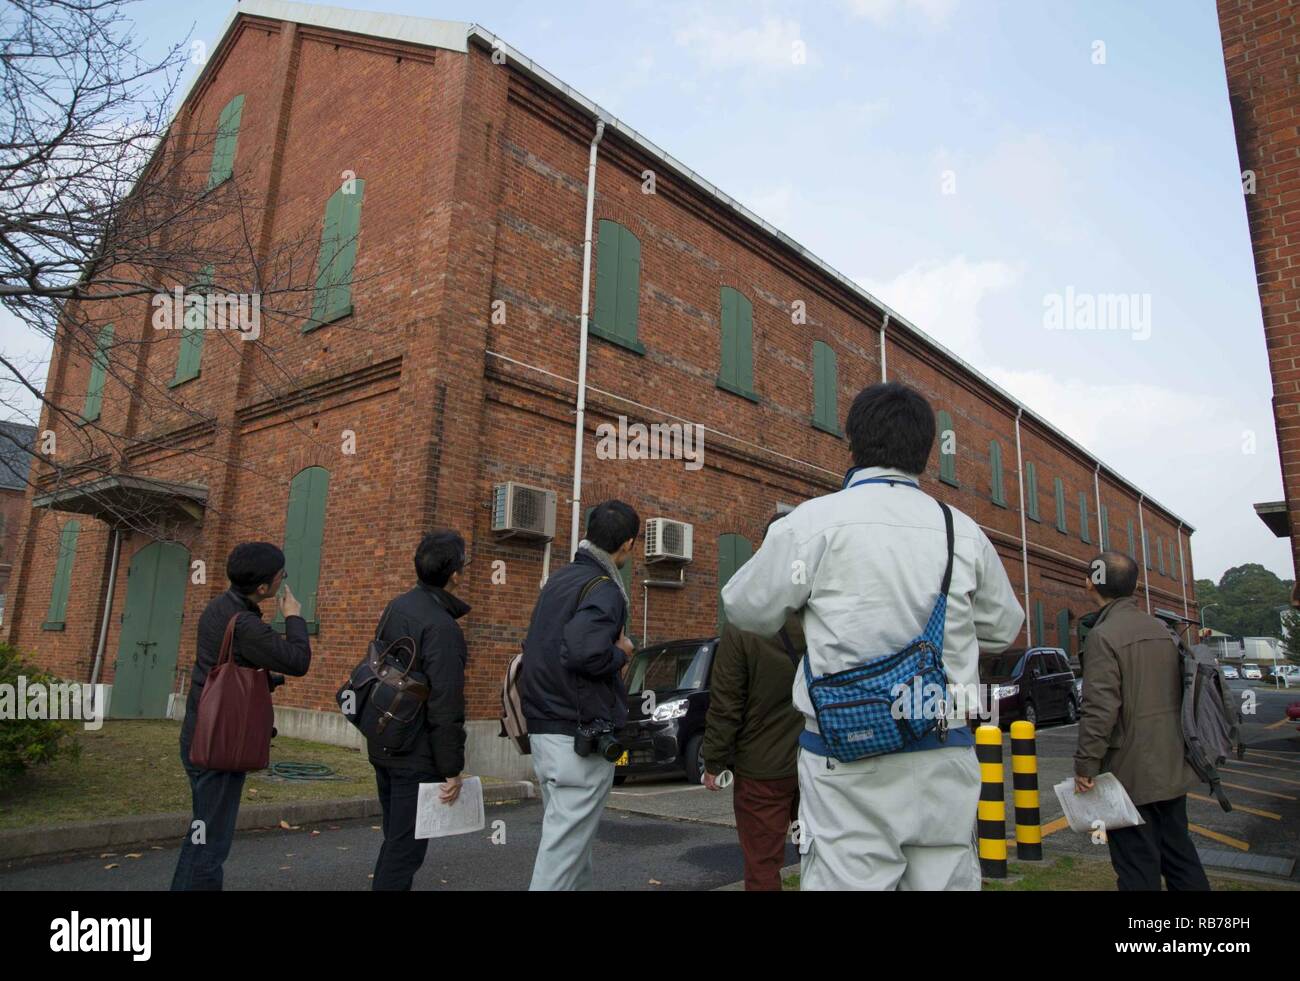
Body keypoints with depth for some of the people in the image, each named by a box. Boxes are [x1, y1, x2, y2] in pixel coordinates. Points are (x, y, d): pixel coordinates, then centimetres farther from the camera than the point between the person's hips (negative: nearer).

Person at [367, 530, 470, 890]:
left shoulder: (396, 607, 5)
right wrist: (452, 770, -15)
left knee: (395, 839, 21)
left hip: (384, 746, 9)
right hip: (417, 755, -9)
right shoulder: (441, 627, -22)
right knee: (406, 847, 2)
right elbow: (446, 707, -23)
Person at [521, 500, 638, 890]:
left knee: (569, 838, 21)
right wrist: (620, 652, -11)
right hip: (581, 736, -9)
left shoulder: (558, 580, 13)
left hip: (544, 728, 9)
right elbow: (583, 652, -30)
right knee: (564, 848, -2)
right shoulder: (604, 590, -15)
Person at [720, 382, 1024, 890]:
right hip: (947, 759, 4)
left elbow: (748, 609, 1)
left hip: (850, 761, -4)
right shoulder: (965, 532, 3)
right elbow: (1002, 628, 17)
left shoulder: (814, 520, -9)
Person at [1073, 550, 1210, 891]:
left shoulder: (1104, 634, -17)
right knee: (1179, 855, 19)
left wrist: (1085, 765, -16)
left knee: (1138, 869, 0)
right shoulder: (1161, 629, 9)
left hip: (1131, 773, -8)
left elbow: (1099, 709, -23)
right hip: (1172, 769, 8)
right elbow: (1177, 693, 17)